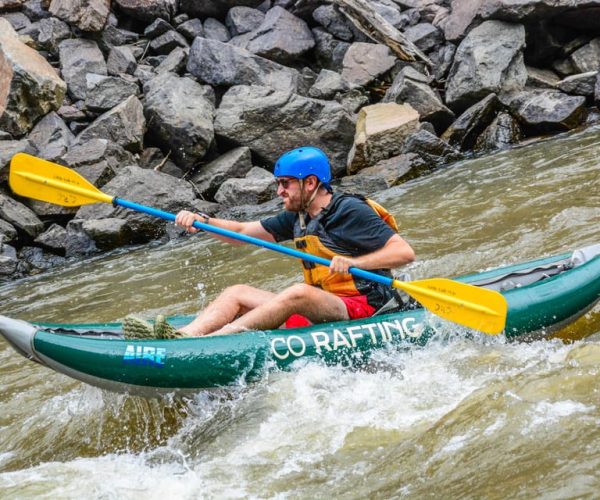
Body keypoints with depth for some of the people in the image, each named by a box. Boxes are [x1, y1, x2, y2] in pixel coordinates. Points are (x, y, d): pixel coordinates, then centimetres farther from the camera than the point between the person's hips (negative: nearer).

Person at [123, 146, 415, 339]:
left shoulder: (352, 211, -9)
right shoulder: (298, 217, 14)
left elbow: (405, 252, -16)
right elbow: (242, 233, 15)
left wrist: (354, 262, -28)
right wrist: (203, 221, -3)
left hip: (360, 308, -9)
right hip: (317, 309, 9)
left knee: (298, 292, -35)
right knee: (238, 293, 0)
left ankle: (207, 342, -44)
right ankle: (184, 335, -25)